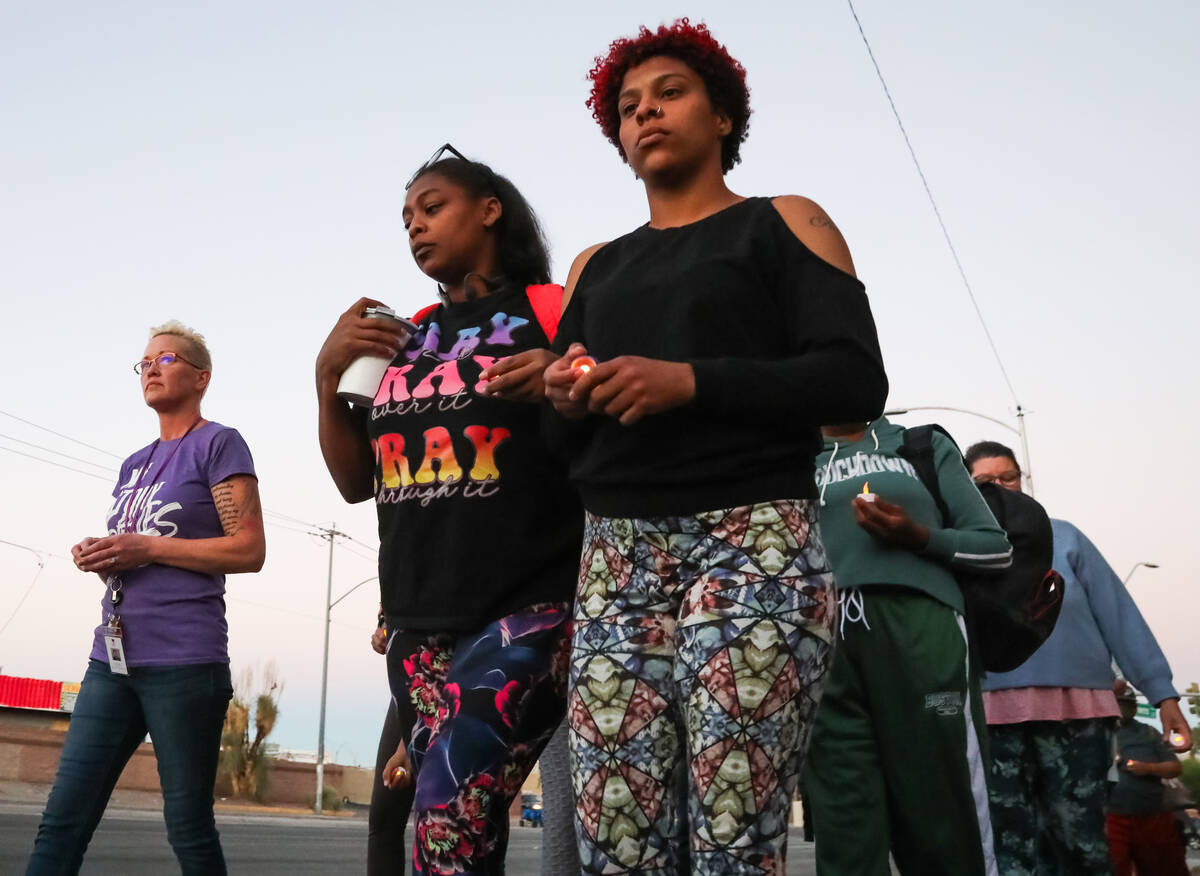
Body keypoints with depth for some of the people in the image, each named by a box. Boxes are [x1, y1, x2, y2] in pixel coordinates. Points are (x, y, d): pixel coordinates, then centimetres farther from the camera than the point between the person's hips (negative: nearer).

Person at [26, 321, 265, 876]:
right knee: (62, 821, 3)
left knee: (187, 828, 1)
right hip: (112, 657, 7)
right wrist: (98, 558, 3)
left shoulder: (218, 444, -1)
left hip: (184, 661, -7)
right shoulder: (134, 464, 21)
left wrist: (147, 546, -14)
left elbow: (249, 551, -10)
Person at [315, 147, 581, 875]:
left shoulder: (553, 311, 1)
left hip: (526, 610, -5)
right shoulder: (406, 336, 17)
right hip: (420, 627, 5)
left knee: (449, 814, -17)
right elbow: (357, 482, 18)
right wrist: (329, 374, 5)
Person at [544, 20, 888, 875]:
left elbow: (855, 382, -3)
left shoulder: (782, 223, 11)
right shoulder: (595, 266, 23)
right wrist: (565, 399, -2)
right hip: (615, 559, 4)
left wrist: (691, 382, -14)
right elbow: (562, 442, 22)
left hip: (750, 541, -3)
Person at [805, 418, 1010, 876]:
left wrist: (920, 537, -3)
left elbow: (996, 547, 14)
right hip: (823, 642, 1)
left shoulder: (924, 445, 19)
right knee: (844, 835, -4)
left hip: (919, 628, -1)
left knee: (944, 825, -4)